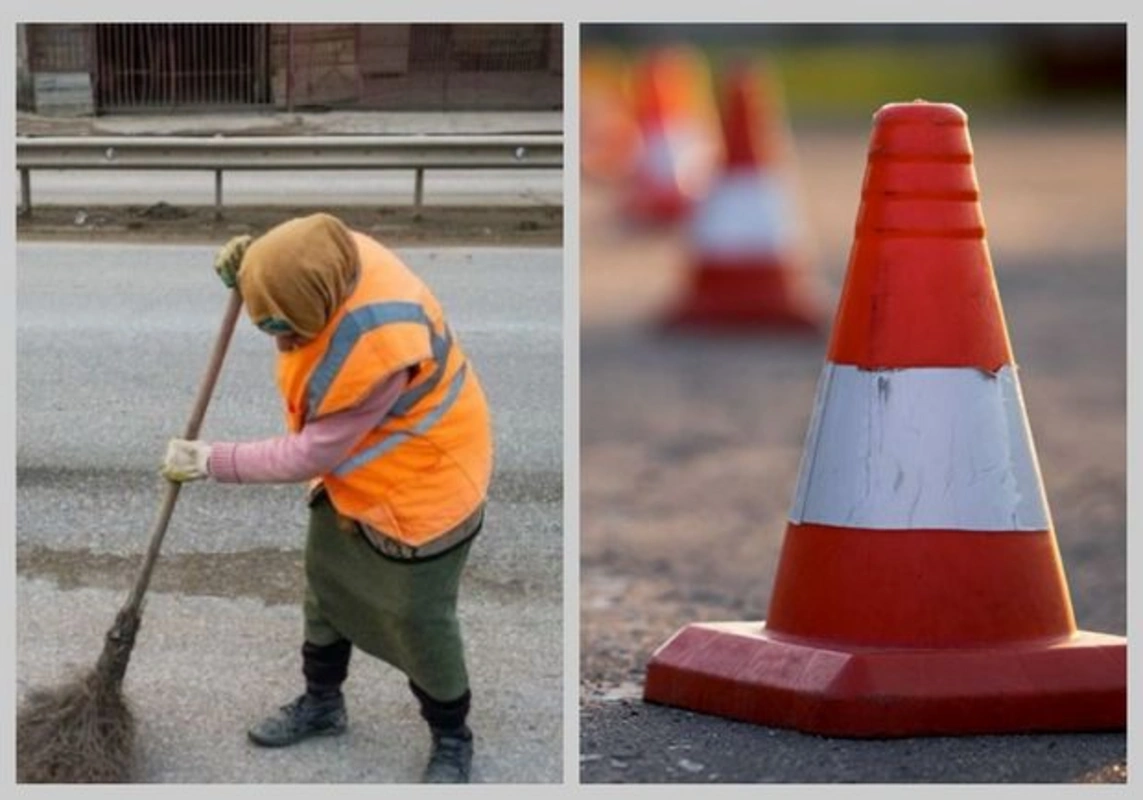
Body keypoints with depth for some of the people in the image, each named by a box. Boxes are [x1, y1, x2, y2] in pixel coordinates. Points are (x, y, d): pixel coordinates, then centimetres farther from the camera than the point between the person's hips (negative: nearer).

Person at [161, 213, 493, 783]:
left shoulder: (377, 350, -42)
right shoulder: (329, 262, -21)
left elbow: (310, 455, -30)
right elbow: (281, 286, 7)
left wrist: (211, 463, -21)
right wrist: (247, 270, -18)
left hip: (421, 484, -8)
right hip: (352, 465, 8)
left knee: (419, 619, 5)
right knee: (326, 583, 21)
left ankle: (451, 740, 27)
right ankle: (322, 702, 43)